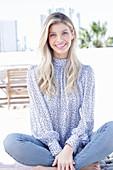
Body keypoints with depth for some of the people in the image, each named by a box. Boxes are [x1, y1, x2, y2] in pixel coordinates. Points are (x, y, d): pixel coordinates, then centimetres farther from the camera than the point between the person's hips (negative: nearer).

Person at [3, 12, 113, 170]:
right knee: (10, 141, -29)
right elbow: (41, 117, -3)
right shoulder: (35, 73, 5)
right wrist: (58, 151, -17)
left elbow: (87, 117, -1)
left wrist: (69, 148, -18)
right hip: (48, 144, 0)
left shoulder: (86, 72, 6)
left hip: (78, 144, 0)